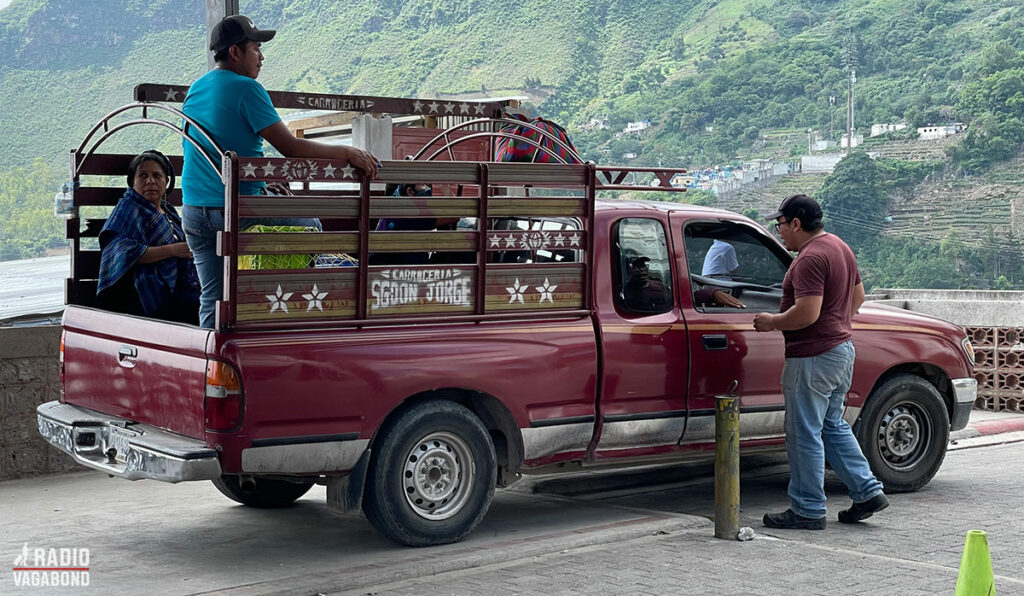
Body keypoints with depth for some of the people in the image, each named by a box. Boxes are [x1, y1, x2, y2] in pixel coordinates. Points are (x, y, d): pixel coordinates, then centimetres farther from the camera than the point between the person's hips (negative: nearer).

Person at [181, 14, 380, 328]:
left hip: (193, 211, 7)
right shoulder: (246, 89, -11)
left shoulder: (194, 90, 14)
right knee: (311, 226, 16)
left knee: (212, 298, 8)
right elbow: (290, 147, -16)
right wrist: (346, 153, -9)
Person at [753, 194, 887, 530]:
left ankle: (808, 511, 6)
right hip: (841, 348, 11)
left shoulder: (810, 258, -20)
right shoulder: (840, 247, 12)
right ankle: (868, 492, 20)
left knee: (804, 435, -1)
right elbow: (858, 295, 22)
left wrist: (771, 322, -13)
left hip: (812, 357, -10)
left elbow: (807, 313, -27)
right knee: (833, 427, 20)